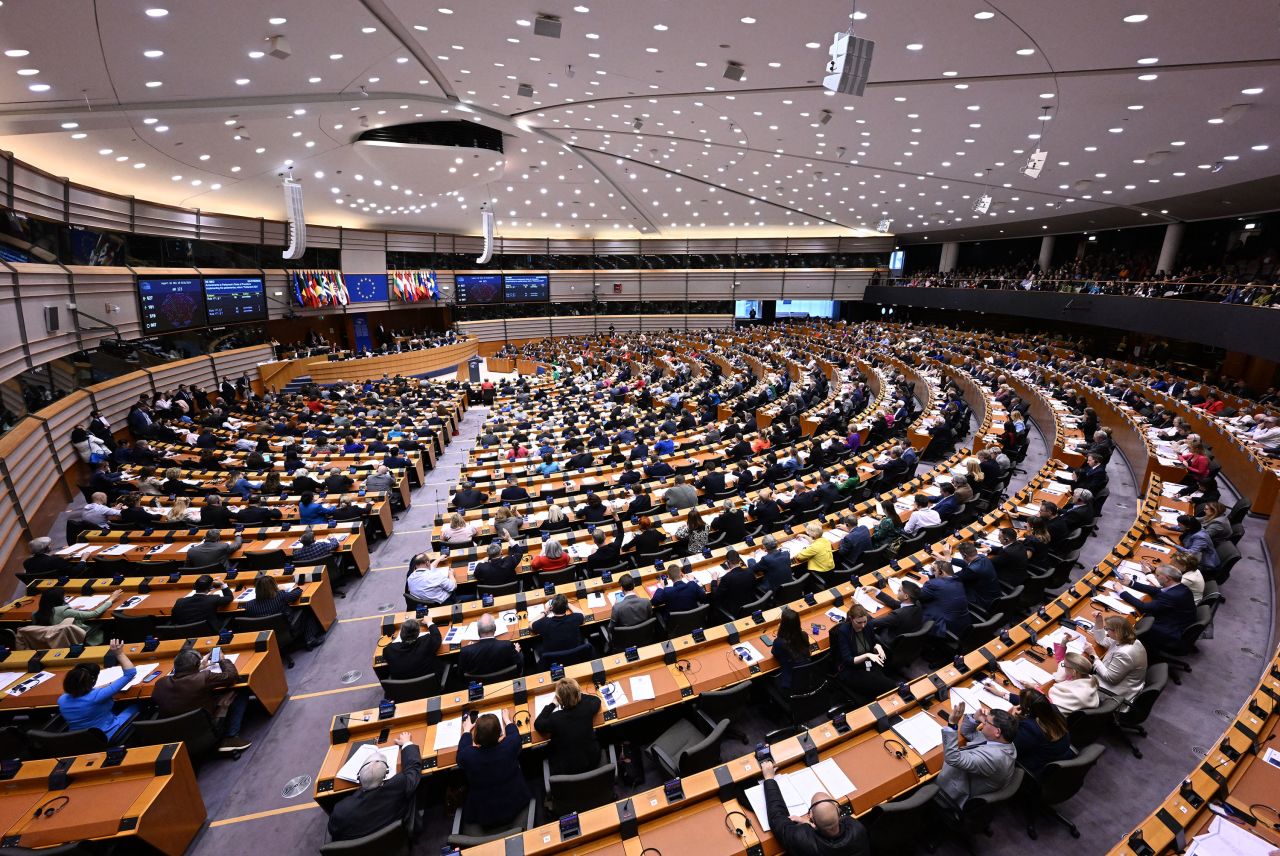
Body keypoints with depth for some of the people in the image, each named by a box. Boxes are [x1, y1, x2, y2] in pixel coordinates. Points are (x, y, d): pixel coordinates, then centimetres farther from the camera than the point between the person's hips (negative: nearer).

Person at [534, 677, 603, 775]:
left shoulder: (555, 719, -29)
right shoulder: (587, 707, -22)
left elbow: (537, 725, -7)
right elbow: (597, 700, 3)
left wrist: (552, 704, 1)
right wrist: (577, 696, 9)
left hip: (566, 770, -2)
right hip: (592, 761, 2)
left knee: (549, 746, 23)